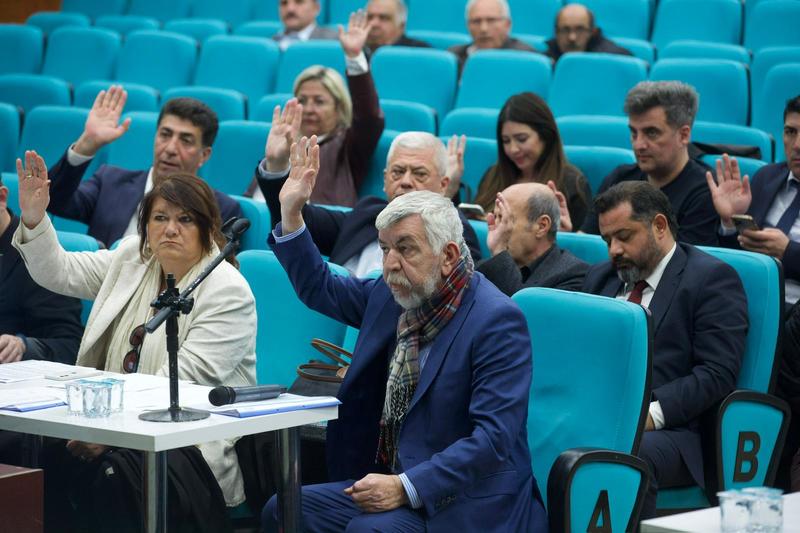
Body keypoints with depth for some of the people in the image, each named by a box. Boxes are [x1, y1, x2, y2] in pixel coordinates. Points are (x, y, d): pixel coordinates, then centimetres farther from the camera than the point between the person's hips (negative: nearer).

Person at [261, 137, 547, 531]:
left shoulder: (496, 321, -15)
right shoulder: (392, 294, 7)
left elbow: (495, 437, -22)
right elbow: (320, 290, 26)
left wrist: (406, 487, -28)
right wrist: (290, 213, 12)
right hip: (389, 482, 8)